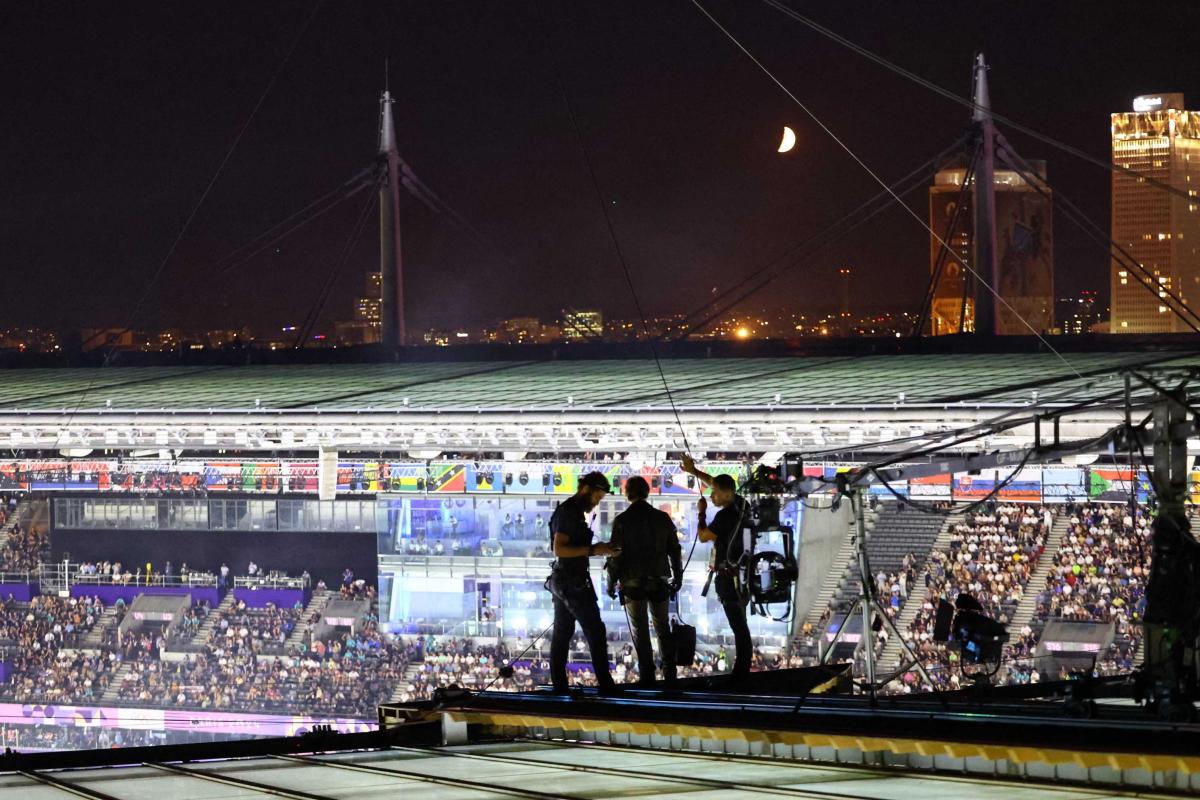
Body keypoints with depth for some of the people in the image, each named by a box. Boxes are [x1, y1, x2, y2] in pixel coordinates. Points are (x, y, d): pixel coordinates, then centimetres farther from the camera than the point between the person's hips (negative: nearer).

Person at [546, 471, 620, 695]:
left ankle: (559, 685, 9)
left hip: (562, 581, 10)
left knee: (562, 634, 8)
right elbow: (559, 549, -23)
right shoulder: (568, 513, -15)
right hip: (573, 581, -10)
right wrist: (593, 550, -24)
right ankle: (605, 685, -10)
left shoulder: (572, 511, 17)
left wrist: (596, 549, 9)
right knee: (595, 631, -9)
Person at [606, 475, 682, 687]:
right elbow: (675, 550, 5)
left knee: (640, 631, 6)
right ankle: (669, 674, 10)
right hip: (659, 582, 3)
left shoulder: (622, 520, -9)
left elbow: (615, 554, -8)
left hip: (633, 583, -3)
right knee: (663, 629, 14)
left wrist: (611, 582, 2)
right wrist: (677, 577, 17)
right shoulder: (662, 518, 0)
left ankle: (647, 675, 4)